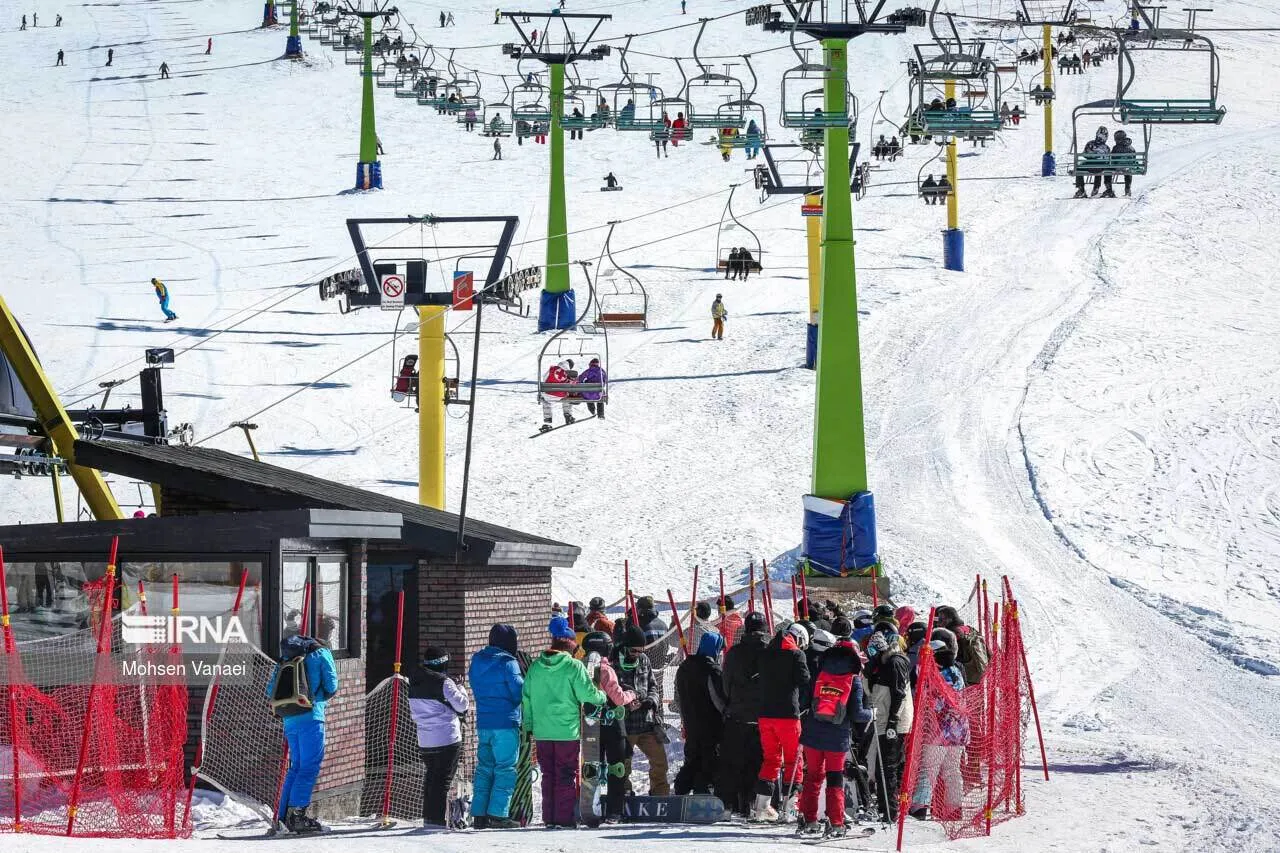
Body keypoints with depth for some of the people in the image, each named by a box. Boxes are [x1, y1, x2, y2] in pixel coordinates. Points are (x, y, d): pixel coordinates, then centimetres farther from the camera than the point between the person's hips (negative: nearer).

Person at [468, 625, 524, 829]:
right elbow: (519, 692, -11)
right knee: (506, 770, -3)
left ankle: (479, 814, 8)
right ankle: (497, 815, -9)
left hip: (483, 724, 7)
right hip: (505, 724, -7)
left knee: (484, 768, 11)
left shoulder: (476, 662, 11)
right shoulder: (508, 663, -12)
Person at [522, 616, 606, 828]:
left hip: (542, 731, 4)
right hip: (567, 730, -4)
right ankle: (565, 816, 0)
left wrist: (528, 723, 17)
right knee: (567, 774, 2)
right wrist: (602, 697, 12)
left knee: (548, 774, 11)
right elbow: (588, 694, -10)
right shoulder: (573, 667, -11)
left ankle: (549, 817, 12)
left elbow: (526, 697, 9)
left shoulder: (536, 666, 5)